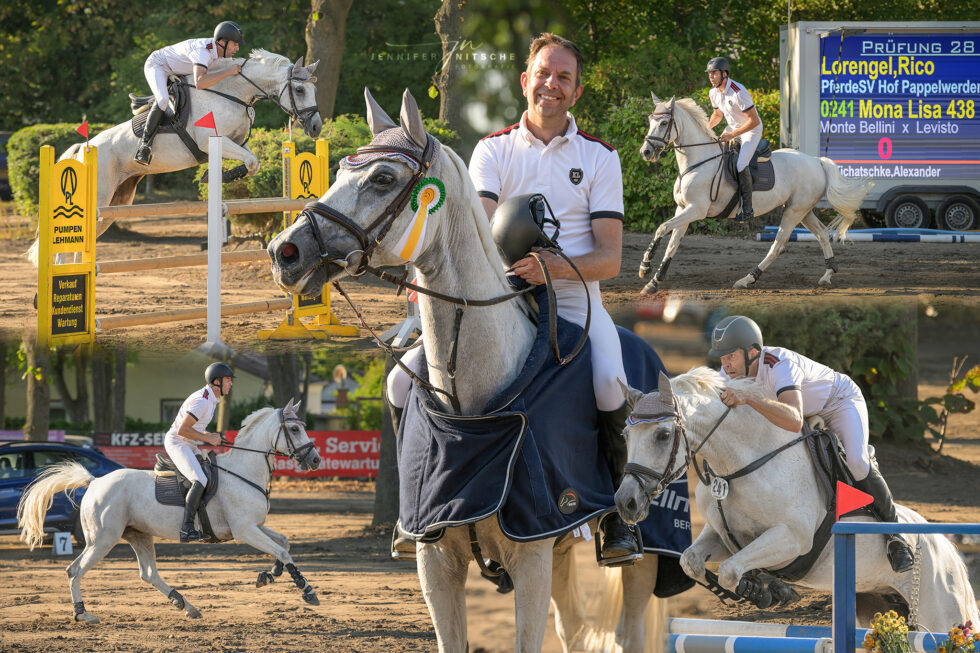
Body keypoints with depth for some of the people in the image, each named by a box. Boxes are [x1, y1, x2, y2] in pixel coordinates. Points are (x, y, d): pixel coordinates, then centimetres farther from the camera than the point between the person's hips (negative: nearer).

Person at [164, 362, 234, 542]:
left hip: (190, 446, 11)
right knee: (200, 481, -26)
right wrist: (207, 438, -20)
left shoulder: (212, 399, 11)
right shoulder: (201, 401, -22)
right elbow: (182, 430, -26)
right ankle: (186, 528, -33)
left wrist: (211, 436, 7)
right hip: (177, 444, -11)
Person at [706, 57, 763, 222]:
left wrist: (732, 135, -30)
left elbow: (754, 121, -28)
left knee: (740, 165, -25)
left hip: (752, 130, -9)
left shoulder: (738, 93, -30)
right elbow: (718, 114, 15)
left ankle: (747, 207, -17)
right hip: (732, 128, 9)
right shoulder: (714, 92, -5)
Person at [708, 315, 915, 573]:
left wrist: (748, 398, -70)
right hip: (807, 411, 7)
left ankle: (893, 534, -12)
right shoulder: (732, 371, -21)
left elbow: (794, 421, -61)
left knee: (856, 463, -30)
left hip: (841, 402, -7)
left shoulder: (780, 366, -43)